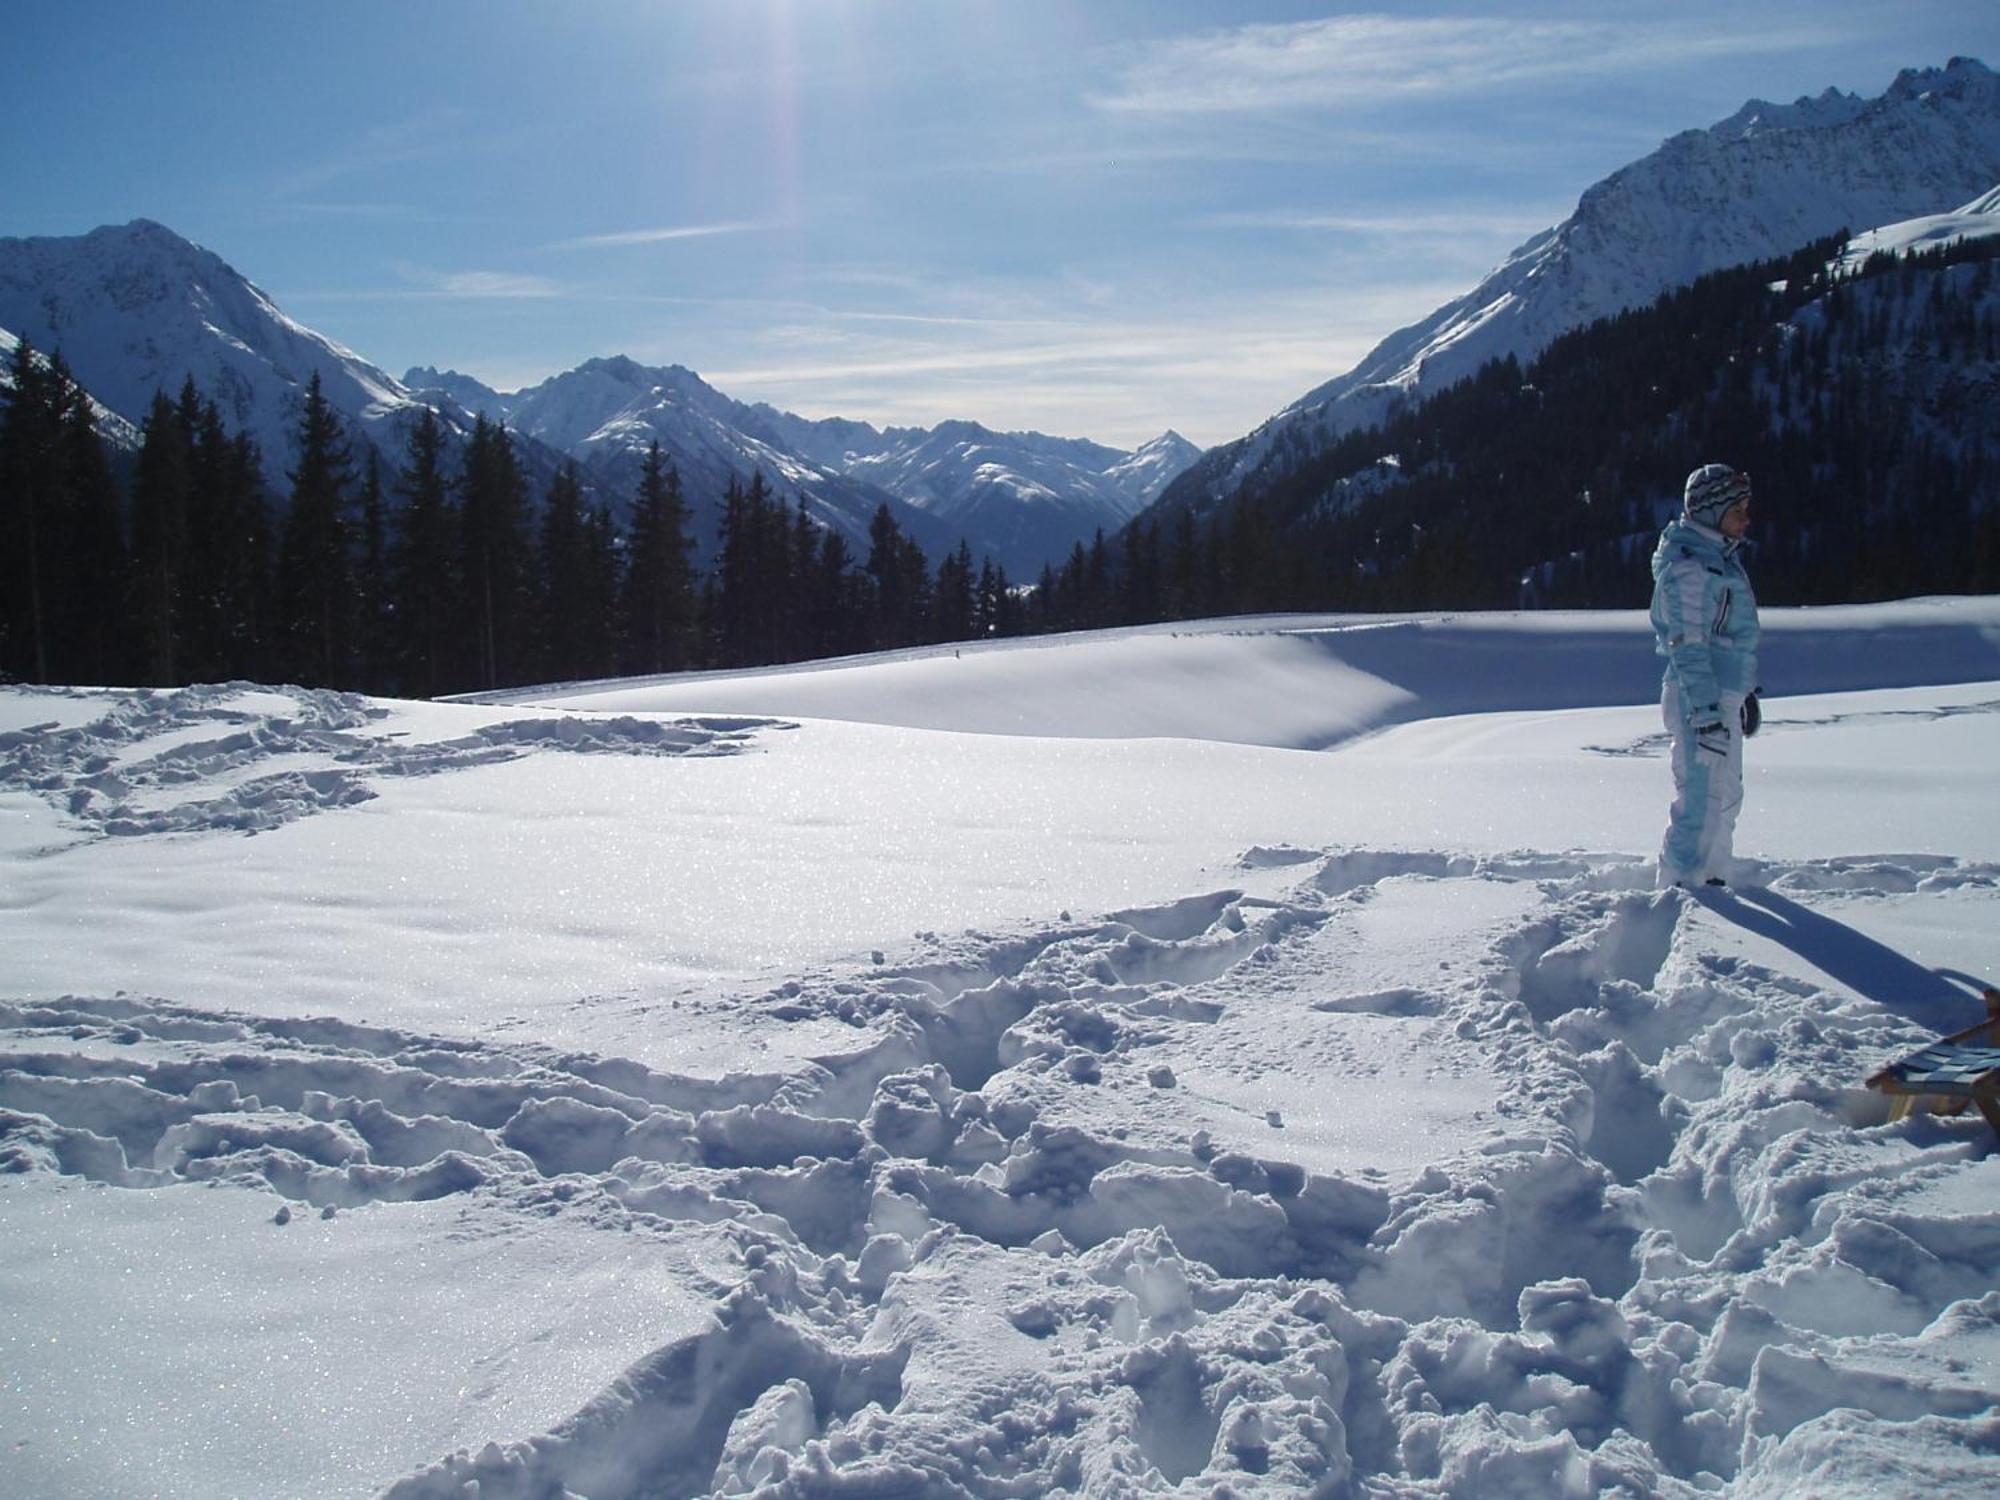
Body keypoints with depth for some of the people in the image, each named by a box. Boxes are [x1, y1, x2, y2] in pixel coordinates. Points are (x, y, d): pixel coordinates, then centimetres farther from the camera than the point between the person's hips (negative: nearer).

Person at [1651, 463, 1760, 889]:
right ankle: (1679, 887, 0)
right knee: (1701, 800, -8)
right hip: (1699, 699, -10)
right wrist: (1706, 712, -23)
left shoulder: (1722, 557, 15)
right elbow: (1688, 646, -20)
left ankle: (1713, 879, 31)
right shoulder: (1688, 567, -16)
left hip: (1724, 695, 10)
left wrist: (1746, 691, 25)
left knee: (1726, 795, 19)